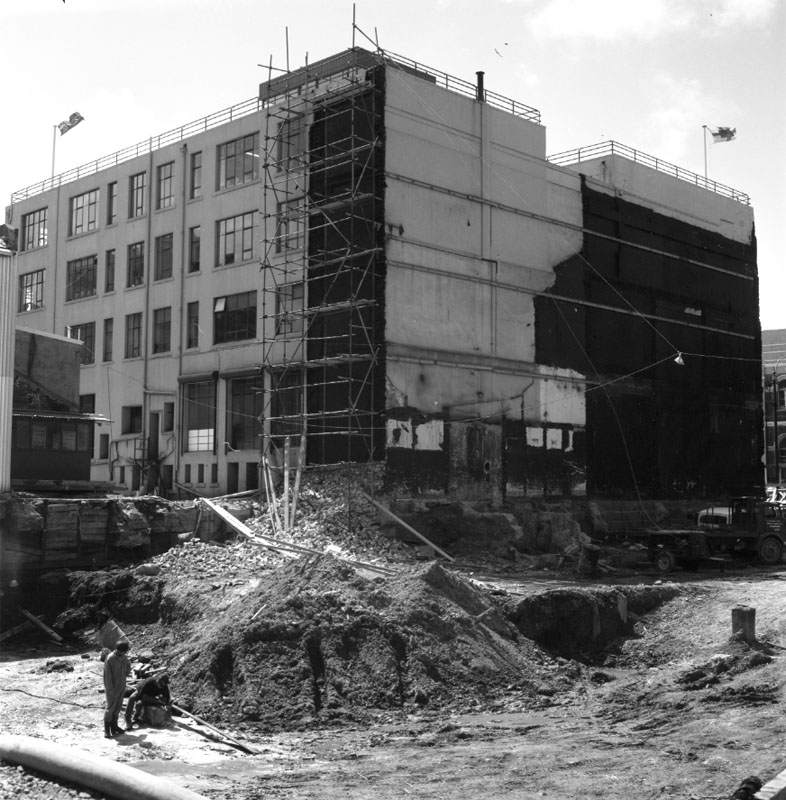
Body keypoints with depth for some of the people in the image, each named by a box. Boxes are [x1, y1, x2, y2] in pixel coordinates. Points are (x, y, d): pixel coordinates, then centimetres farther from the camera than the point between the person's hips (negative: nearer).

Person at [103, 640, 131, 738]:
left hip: (122, 686, 7)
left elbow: (128, 666, 24)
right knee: (110, 708, -4)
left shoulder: (124, 657, 0)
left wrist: (127, 673, 9)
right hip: (113, 688, -7)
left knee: (118, 707, 12)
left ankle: (114, 726, 22)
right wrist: (110, 689, -18)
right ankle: (107, 730, 2)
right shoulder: (110, 659, -20)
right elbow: (107, 675, -18)